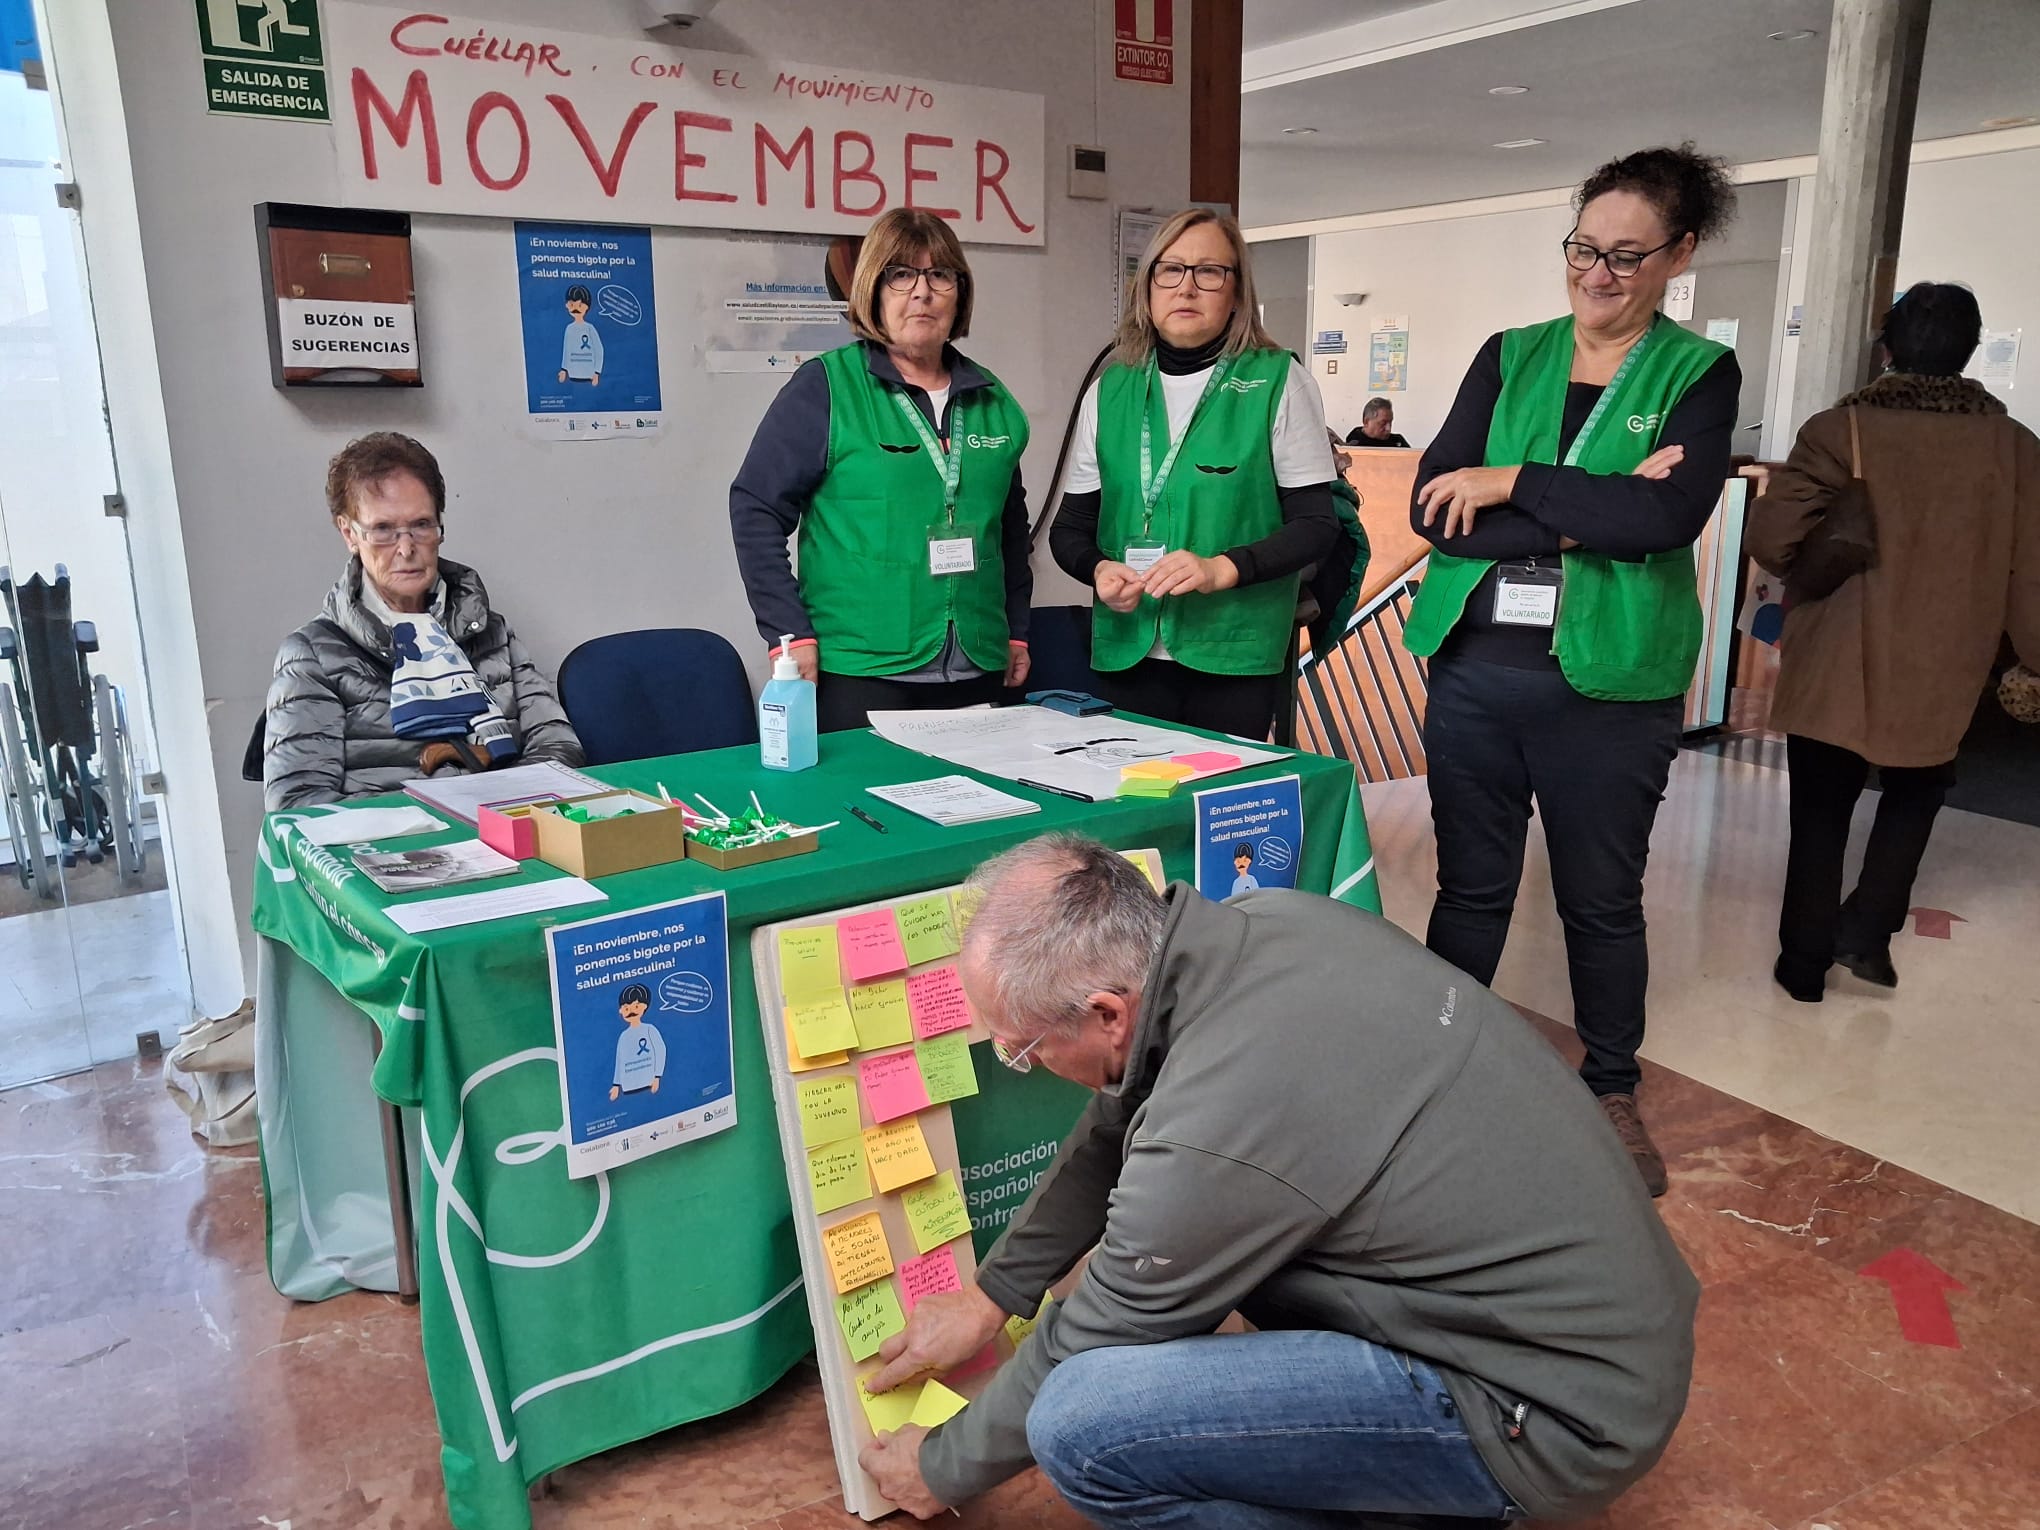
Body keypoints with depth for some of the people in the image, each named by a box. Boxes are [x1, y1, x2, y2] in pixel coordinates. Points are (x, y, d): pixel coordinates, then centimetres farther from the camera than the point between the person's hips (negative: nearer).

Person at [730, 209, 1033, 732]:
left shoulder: (992, 400, 13)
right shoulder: (825, 388, -4)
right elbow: (756, 508, -6)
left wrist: (1017, 629, 18)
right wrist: (791, 632, -12)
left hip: (978, 676, 5)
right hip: (859, 676, -5)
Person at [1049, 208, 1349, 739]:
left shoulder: (1277, 382, -3)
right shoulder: (1110, 389, 6)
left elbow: (1316, 524, -4)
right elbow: (1070, 527, 11)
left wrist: (1222, 569, -19)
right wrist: (1099, 568, -11)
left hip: (1238, 657, -2)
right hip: (1127, 653, 3)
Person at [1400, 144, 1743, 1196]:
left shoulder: (1698, 373, 1)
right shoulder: (1510, 357, 8)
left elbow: (1671, 518, -17)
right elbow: (1433, 506, -6)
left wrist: (1510, 486, -14)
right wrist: (1585, 516, -15)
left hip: (1609, 684, -2)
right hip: (1475, 666, 2)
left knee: (1602, 900, 12)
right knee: (1470, 886, 13)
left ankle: (1613, 1089, 32)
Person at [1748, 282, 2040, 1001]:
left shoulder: (1839, 429, -10)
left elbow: (1771, 539, -17)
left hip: (1831, 672, -1)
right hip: (1937, 678, 2)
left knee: (1821, 814, 13)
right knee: (1915, 795, 26)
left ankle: (1805, 963, 20)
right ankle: (1867, 929, 17)